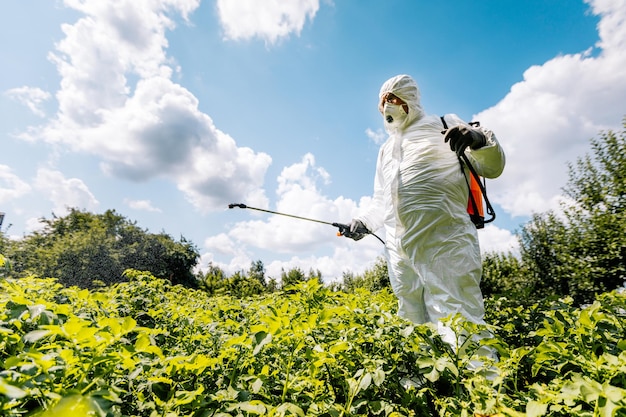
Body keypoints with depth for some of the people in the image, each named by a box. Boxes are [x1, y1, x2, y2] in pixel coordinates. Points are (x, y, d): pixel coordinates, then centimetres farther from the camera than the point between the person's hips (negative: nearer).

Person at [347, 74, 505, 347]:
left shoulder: (443, 125, 12)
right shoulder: (385, 150, 28)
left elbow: (492, 168, 6)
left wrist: (479, 139, -15)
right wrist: (363, 221, 14)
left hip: (444, 242, -5)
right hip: (399, 251, 6)